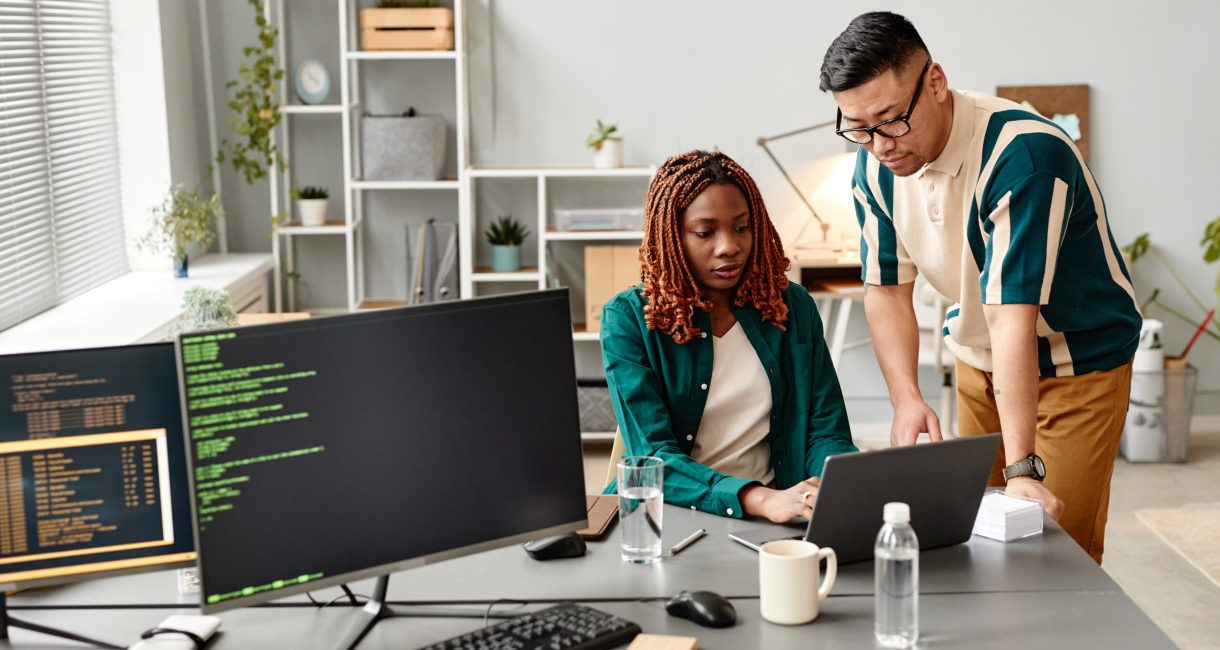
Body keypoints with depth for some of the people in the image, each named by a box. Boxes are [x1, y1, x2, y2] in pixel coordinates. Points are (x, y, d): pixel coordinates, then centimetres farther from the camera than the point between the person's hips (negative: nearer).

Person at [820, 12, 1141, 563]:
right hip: (978, 360, 6)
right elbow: (887, 290, -5)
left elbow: (1013, 315, -38)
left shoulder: (1023, 154, -33)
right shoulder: (875, 168, -11)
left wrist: (1022, 468, -39)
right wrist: (906, 399, -21)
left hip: (1079, 362, -6)